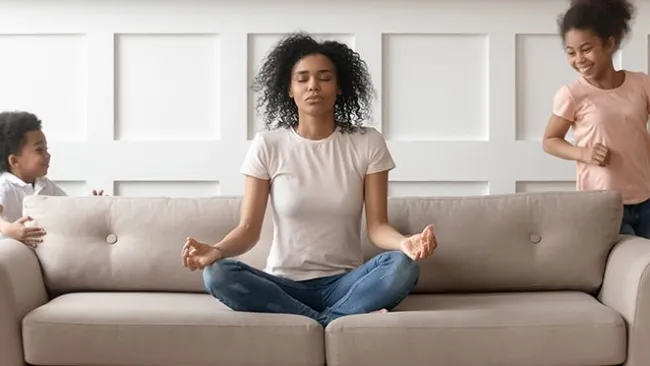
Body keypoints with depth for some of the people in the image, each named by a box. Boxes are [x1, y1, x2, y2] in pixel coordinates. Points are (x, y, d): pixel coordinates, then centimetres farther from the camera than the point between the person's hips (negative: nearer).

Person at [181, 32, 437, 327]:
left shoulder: (367, 143, 0)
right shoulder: (267, 146, -1)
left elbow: (377, 226, -5)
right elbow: (249, 228, -5)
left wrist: (405, 242, -29)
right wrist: (216, 250, -27)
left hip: (344, 283, -1)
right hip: (283, 285, 1)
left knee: (404, 266, -30)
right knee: (217, 275, -30)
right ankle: (352, 317, -27)